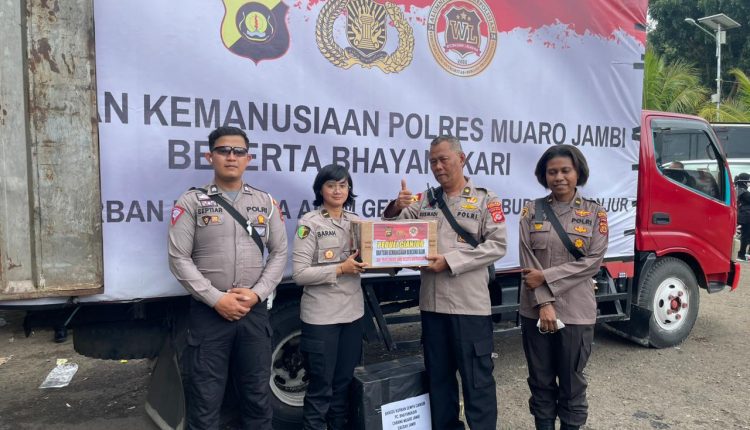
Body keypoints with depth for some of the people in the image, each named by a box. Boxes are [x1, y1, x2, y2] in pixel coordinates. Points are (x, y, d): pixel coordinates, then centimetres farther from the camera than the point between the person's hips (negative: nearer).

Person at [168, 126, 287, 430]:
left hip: (254, 311, 3)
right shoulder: (191, 202, -1)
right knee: (204, 400, 8)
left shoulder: (265, 203, 8)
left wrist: (257, 293, -9)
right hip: (208, 312, -2)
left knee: (258, 396, 14)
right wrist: (216, 299, -14)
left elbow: (279, 253, 6)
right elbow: (179, 258, -6)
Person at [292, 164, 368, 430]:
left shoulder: (357, 222, 8)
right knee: (320, 387, 5)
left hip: (352, 312, 5)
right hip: (321, 316, -5)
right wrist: (340, 269, -20)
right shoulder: (309, 223, -7)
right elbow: (299, 273, -14)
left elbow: (366, 259, 11)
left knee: (345, 383, 16)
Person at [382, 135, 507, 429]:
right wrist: (395, 208, -15)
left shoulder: (485, 199, 0)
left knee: (476, 378, 4)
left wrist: (451, 260, -17)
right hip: (432, 303, 4)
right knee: (438, 376, 16)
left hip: (470, 304, -4)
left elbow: (497, 245, -9)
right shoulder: (424, 200, 9)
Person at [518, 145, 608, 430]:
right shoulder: (532, 211, 3)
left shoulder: (594, 213, 2)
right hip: (535, 310, 1)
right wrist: (543, 303, -14)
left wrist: (546, 278, -15)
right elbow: (528, 260, -4)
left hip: (576, 312, -1)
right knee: (541, 381, 13)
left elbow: (593, 261, -8)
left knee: (572, 382, 10)